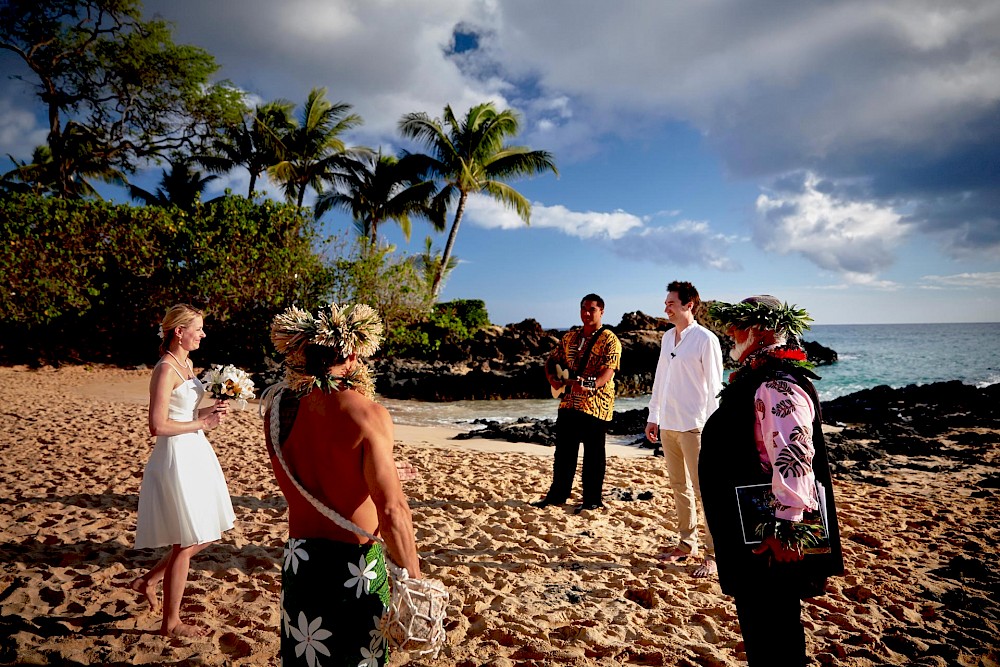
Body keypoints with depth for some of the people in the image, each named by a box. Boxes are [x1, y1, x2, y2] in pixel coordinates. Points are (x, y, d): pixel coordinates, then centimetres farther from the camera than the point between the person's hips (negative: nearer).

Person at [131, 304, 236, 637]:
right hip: (176, 457, -9)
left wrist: (210, 410, 4)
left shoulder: (187, 364, 10)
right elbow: (158, 425, -22)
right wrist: (202, 423, -16)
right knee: (186, 543, 3)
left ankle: (148, 580, 33)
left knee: (205, 535, 16)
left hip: (196, 453, 9)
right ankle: (171, 622, 20)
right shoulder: (166, 369, -17)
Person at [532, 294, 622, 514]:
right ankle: (558, 494, 26)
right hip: (569, 402, 6)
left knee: (593, 454, 4)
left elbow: (609, 371, -18)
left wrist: (590, 385, -36)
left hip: (595, 405, -6)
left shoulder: (609, 340, -7)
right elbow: (553, 360, 19)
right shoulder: (569, 337, 13)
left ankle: (593, 500, 16)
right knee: (563, 450, 13)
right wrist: (552, 378, -1)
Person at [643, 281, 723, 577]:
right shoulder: (667, 337, 11)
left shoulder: (705, 339, -9)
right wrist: (653, 416, 15)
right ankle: (687, 544, 26)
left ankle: (713, 554, 7)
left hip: (693, 426, -7)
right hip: (668, 424, 7)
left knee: (704, 490, -2)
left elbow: (714, 386, -10)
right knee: (679, 487, 14)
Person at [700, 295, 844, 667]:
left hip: (770, 539, -10)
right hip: (749, 534, 10)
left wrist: (785, 527, -32)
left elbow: (793, 458, -30)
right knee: (756, 627, 23)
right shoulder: (753, 379, 11)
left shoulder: (778, 384, -21)